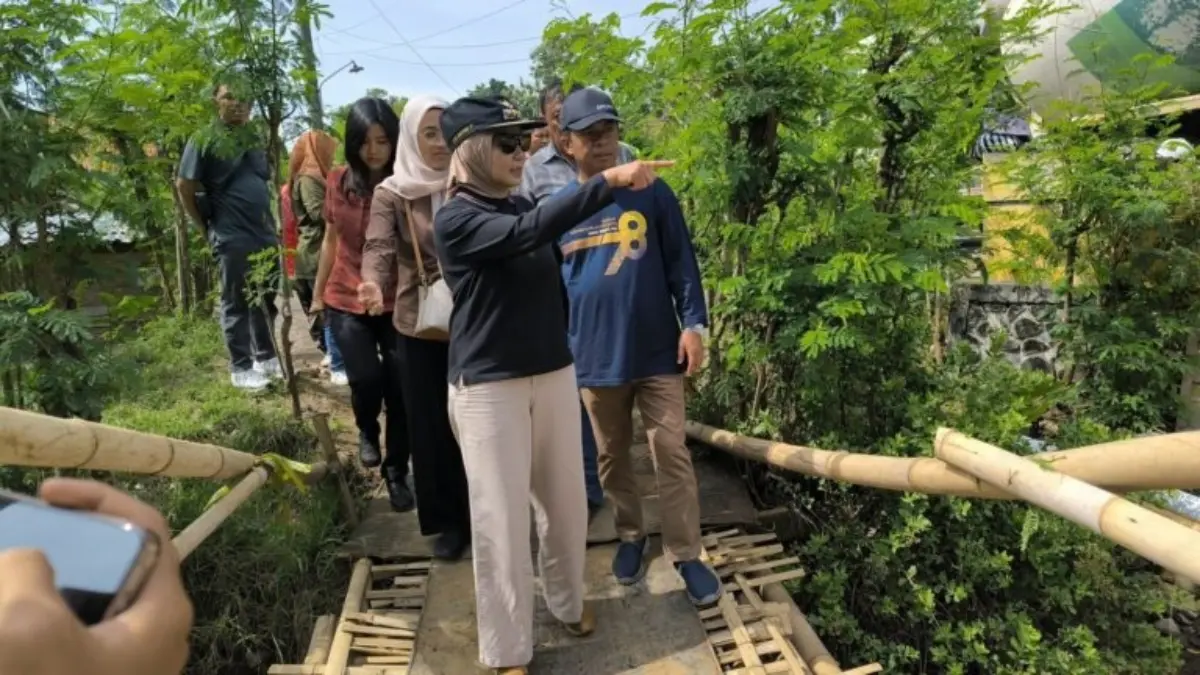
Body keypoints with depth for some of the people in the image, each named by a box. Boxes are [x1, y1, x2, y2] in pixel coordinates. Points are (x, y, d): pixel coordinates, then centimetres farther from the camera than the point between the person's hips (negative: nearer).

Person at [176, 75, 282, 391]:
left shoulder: (253, 138, 13)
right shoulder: (203, 140, -5)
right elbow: (184, 186, -5)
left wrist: (271, 222, 13)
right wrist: (208, 225, -2)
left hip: (266, 234, 6)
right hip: (233, 238, -6)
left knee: (267, 301, 13)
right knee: (236, 304, 2)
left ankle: (266, 357, 27)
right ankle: (240, 367, 11)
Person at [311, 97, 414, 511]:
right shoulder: (338, 182, -1)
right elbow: (331, 239, 10)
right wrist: (317, 294, 16)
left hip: (395, 303, -1)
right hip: (345, 300, 2)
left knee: (399, 389, 3)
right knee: (366, 378, -14)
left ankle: (397, 474, 24)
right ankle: (366, 431, 23)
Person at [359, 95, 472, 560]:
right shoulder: (392, 194, -1)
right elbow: (379, 247, -15)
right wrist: (373, 283, -37)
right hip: (418, 326, 0)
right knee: (431, 426, 7)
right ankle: (449, 520, 24)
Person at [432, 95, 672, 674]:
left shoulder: (524, 206, 8)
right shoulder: (455, 220, -12)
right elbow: (528, 235, -30)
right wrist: (608, 181, -31)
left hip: (555, 374, 6)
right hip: (488, 387, -6)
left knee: (566, 504, 16)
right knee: (502, 519, 2)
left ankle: (567, 602, 41)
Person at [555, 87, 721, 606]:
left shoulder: (652, 193, -1)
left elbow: (681, 262, 0)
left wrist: (693, 324, -8)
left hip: (658, 350, -2)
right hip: (594, 357, 2)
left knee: (672, 454, 4)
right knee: (612, 457, 15)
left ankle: (687, 555, 18)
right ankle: (631, 537, 36)